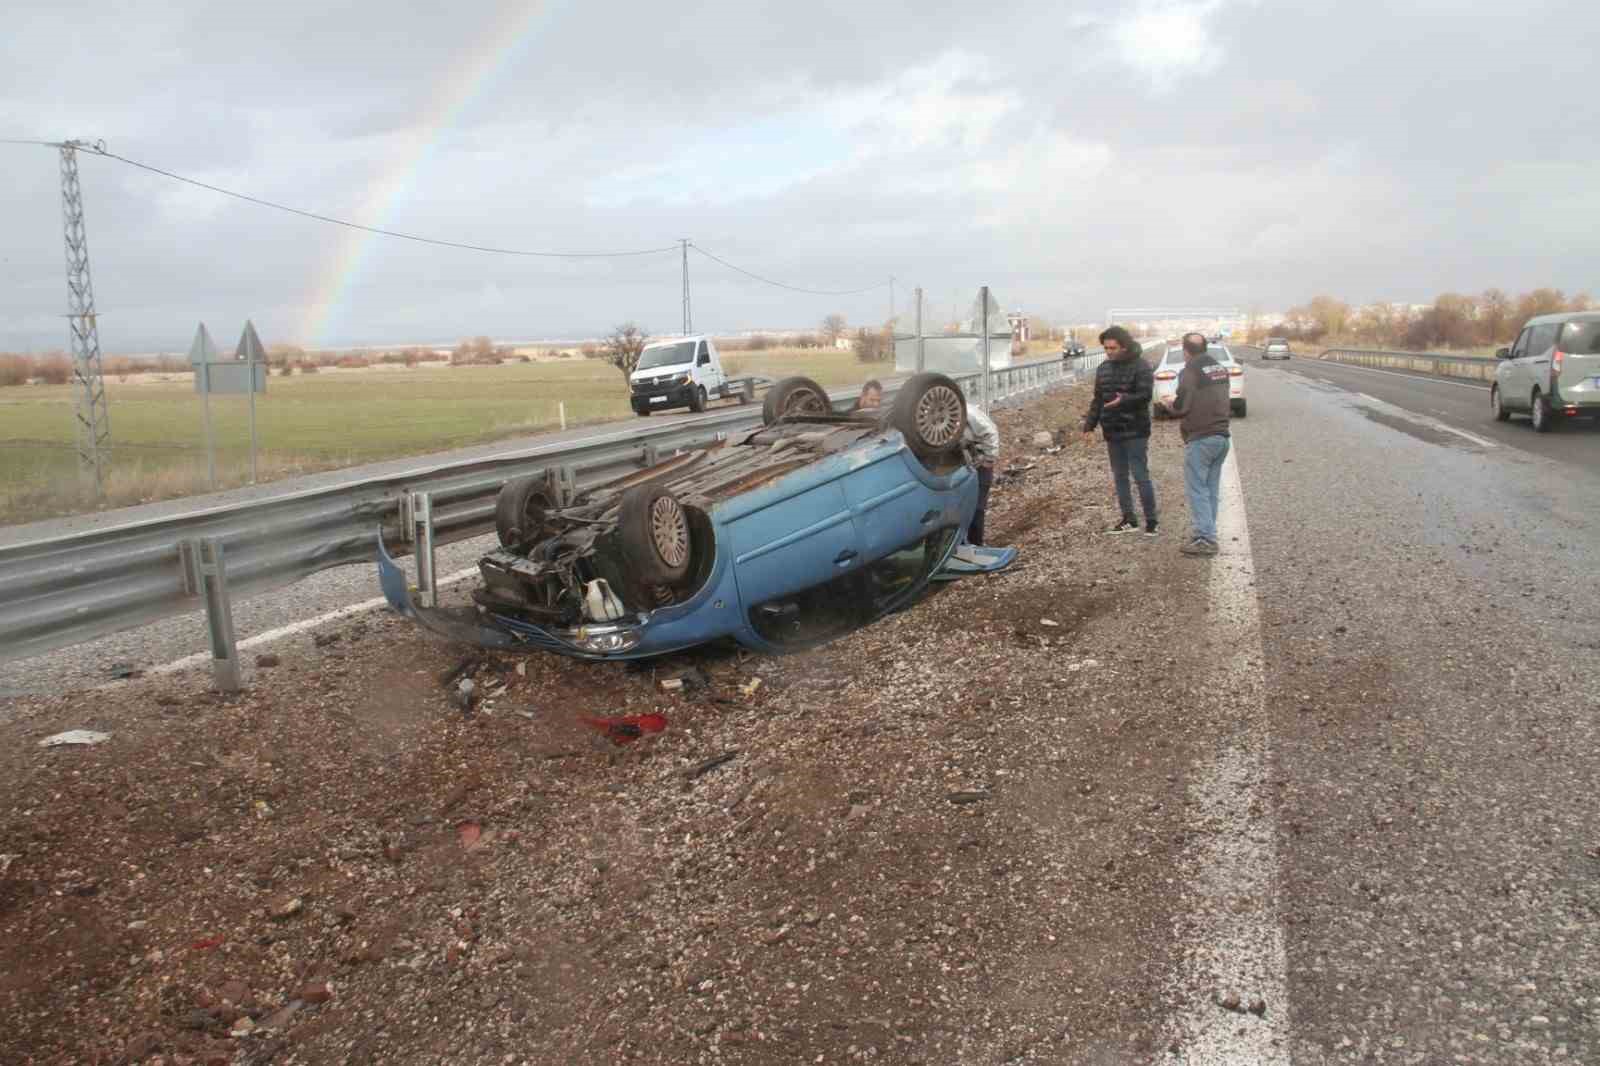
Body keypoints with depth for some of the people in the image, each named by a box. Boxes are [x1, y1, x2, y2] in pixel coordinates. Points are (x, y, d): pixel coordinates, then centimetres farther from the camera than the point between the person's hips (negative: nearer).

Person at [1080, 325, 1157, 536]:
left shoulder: (1141, 367, -9)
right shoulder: (1103, 369, 11)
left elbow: (1145, 395, -19)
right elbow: (1097, 400, 15)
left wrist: (1124, 400, -36)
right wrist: (1089, 425, 8)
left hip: (1135, 431, -7)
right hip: (1112, 432, 7)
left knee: (1140, 475, -6)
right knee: (1119, 477, 10)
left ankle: (1151, 521, 1)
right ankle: (1129, 520, 18)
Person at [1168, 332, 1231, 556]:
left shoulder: (1190, 372, -13)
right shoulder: (1221, 369, 13)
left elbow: (1181, 407, -16)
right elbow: (1221, 400, 16)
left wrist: (1171, 404, 6)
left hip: (1200, 439, -8)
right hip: (1222, 436, 8)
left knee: (1196, 489, -5)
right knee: (1211, 489, 13)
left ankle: (1204, 538, -10)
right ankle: (1208, 533, 17)